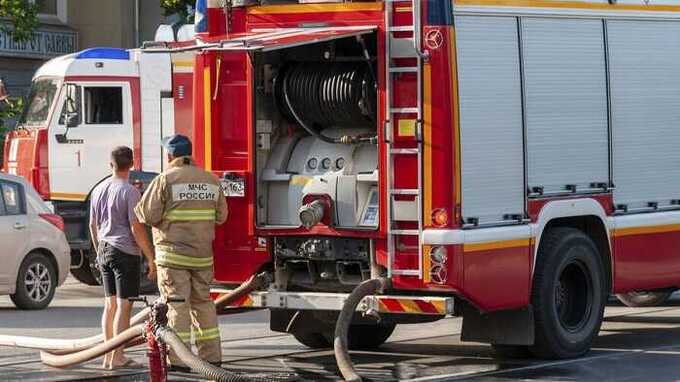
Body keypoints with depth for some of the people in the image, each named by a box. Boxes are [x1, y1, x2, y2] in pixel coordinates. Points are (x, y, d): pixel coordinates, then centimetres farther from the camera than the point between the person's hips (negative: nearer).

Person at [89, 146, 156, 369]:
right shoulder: (130, 192, -13)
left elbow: (93, 225, 16)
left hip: (105, 252, 7)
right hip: (126, 251, -7)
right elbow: (136, 228, -15)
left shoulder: (99, 190, 9)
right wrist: (151, 258, -11)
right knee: (124, 305, -4)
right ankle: (117, 357, -5)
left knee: (110, 303, 13)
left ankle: (108, 356, 15)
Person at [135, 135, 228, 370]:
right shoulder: (211, 180, 7)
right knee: (203, 303, 14)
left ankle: (178, 359, -6)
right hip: (203, 254, 5)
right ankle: (211, 355, 17)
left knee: (176, 305, -4)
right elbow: (220, 216, 12)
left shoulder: (165, 180, -9)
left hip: (173, 254, -5)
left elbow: (148, 215, -12)